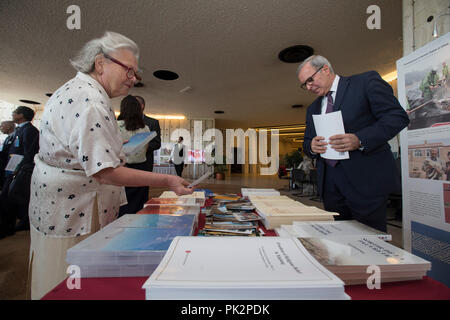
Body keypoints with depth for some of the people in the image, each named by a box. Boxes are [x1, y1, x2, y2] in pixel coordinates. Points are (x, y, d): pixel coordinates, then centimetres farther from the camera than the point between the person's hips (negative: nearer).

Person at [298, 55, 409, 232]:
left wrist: (359, 140, -20)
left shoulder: (367, 81, 2)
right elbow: (307, 142, 19)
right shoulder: (313, 108, 18)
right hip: (329, 182, 5)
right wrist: (311, 146, -5)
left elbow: (398, 116, -5)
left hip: (365, 179, -5)